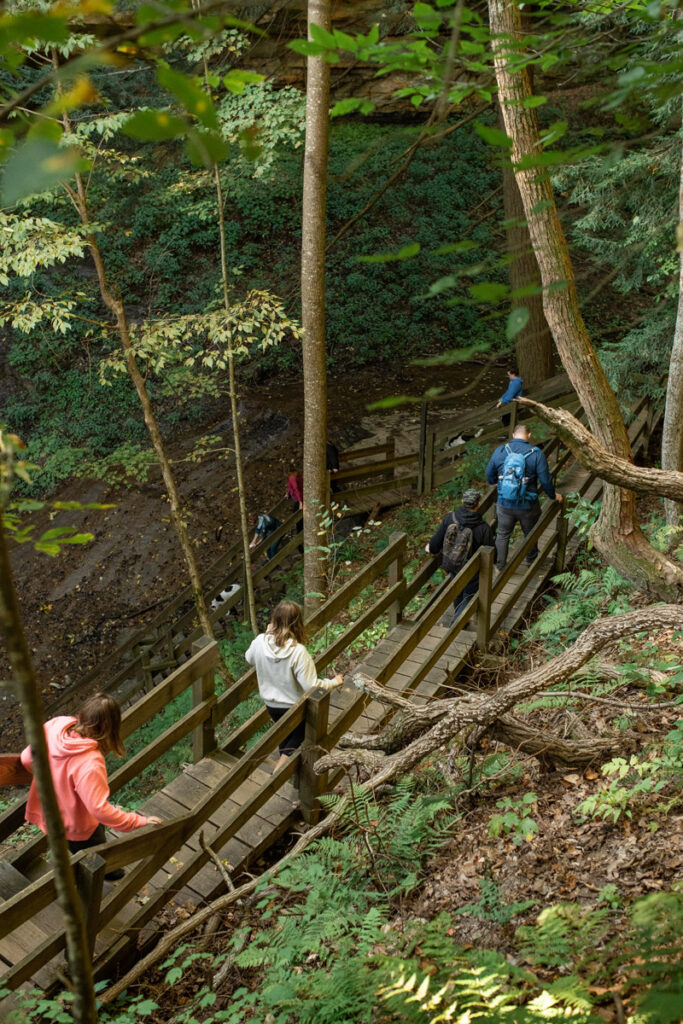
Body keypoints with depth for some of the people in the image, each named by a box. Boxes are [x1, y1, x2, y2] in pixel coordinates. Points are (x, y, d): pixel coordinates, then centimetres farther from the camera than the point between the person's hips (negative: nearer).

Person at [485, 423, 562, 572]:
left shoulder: (500, 451, -7)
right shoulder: (536, 454, -13)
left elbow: (489, 475, 4)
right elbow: (545, 480, -10)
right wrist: (553, 496, 8)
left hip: (505, 504, 1)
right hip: (527, 506, -1)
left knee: (502, 535, 18)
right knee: (530, 534, 22)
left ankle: (500, 566, 27)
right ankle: (531, 561, 42)